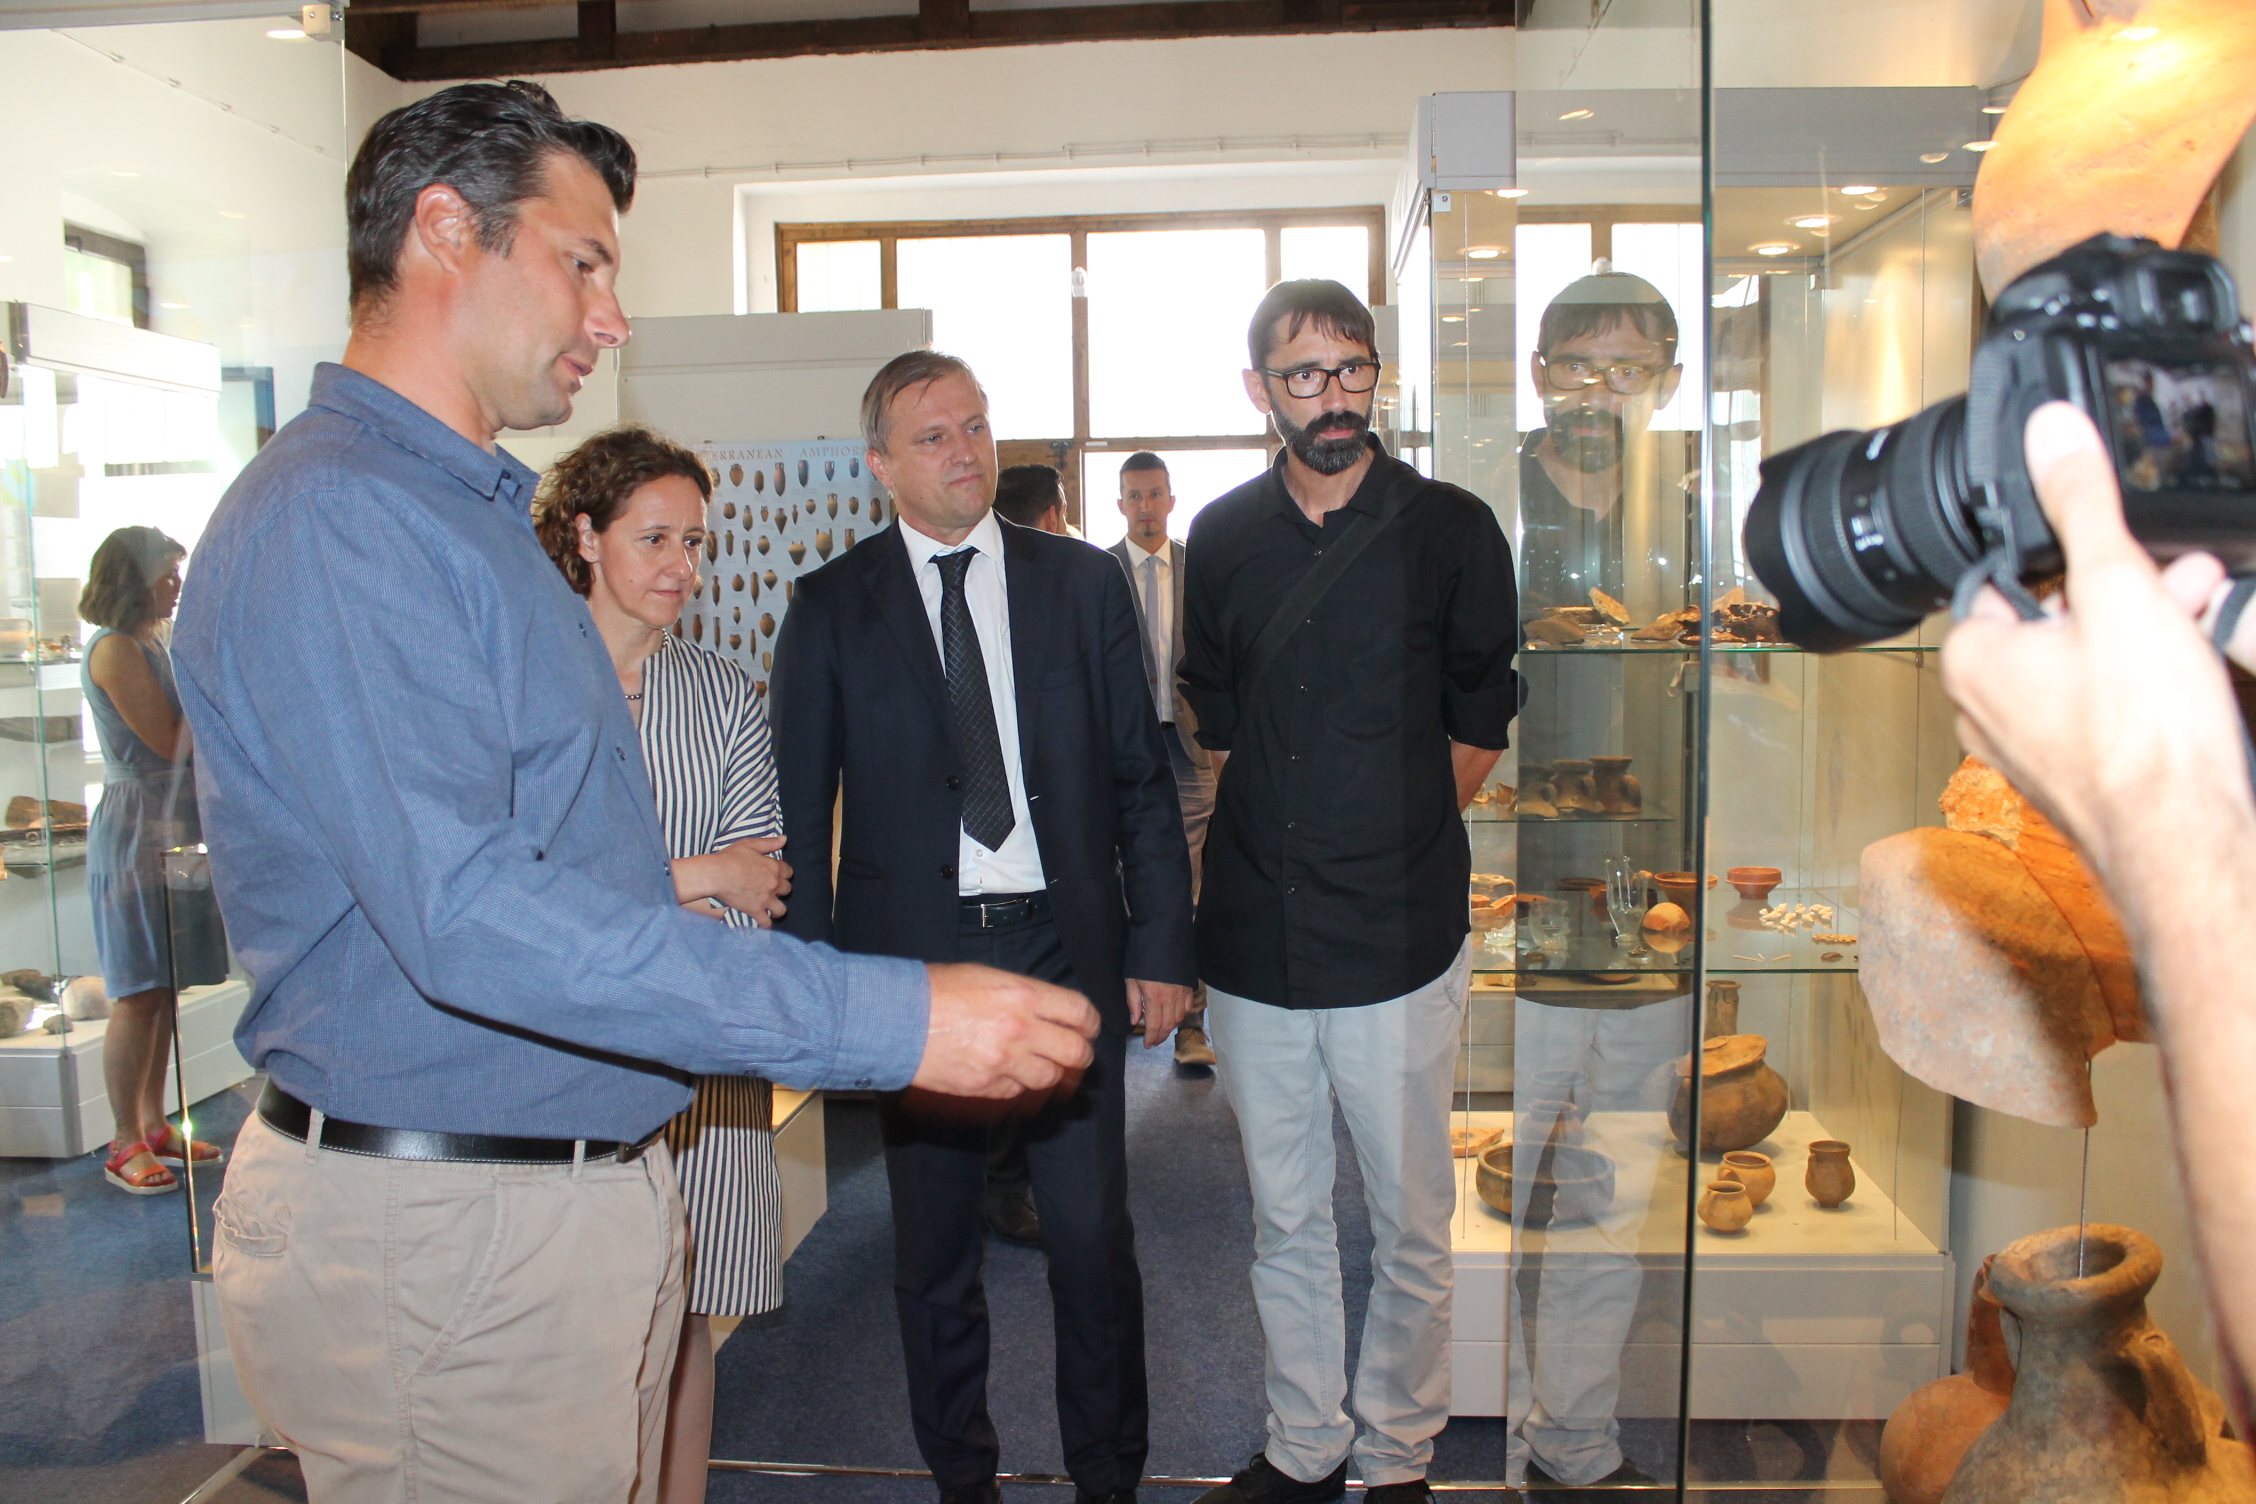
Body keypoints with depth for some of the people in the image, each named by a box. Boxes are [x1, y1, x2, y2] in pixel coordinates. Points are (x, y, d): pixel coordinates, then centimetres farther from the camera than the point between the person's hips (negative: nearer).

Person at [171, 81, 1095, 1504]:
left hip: (591, 1174, 10)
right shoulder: (331, 519, -19)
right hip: (442, 1229, -9)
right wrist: (891, 1020, -31)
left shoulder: (471, 506, 15)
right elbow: (463, 912, -30)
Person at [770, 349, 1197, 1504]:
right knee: (933, 1245, 13)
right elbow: (800, 809, 2)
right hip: (913, 954, 0)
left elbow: (1142, 779, 5)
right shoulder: (830, 609, 2)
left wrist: (1160, 945, 1)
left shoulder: (1083, 582, 5)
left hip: (1069, 948, 1)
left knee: (1093, 1236, 8)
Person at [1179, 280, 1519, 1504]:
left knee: (1408, 1225, 8)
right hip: (1252, 939, 3)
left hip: (1397, 938, -3)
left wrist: (1389, 838, 6)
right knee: (1284, 1221, 15)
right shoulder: (1221, 537, 7)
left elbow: (1480, 724, 6)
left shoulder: (1450, 529, -2)